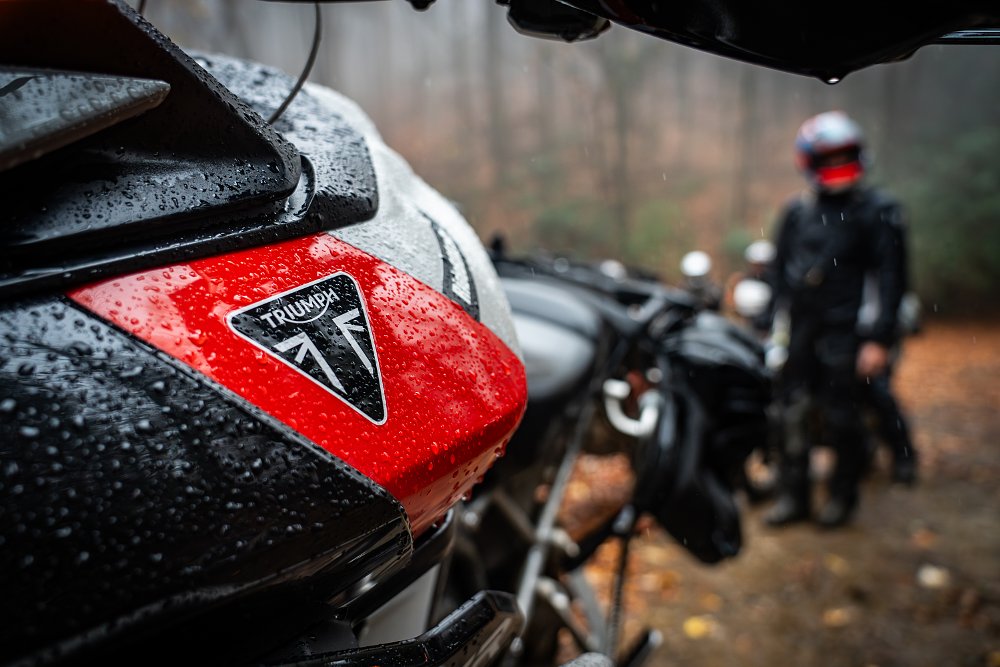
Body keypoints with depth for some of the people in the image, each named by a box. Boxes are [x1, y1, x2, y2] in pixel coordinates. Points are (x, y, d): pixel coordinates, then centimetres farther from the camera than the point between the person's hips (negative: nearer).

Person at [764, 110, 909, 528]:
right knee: (793, 415, 6)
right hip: (800, 332, 4)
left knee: (841, 419, 2)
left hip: (845, 333, -4)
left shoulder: (878, 211, -3)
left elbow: (892, 278, -7)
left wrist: (879, 339, -14)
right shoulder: (796, 212, 11)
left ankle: (842, 496, 21)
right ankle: (793, 496, 18)